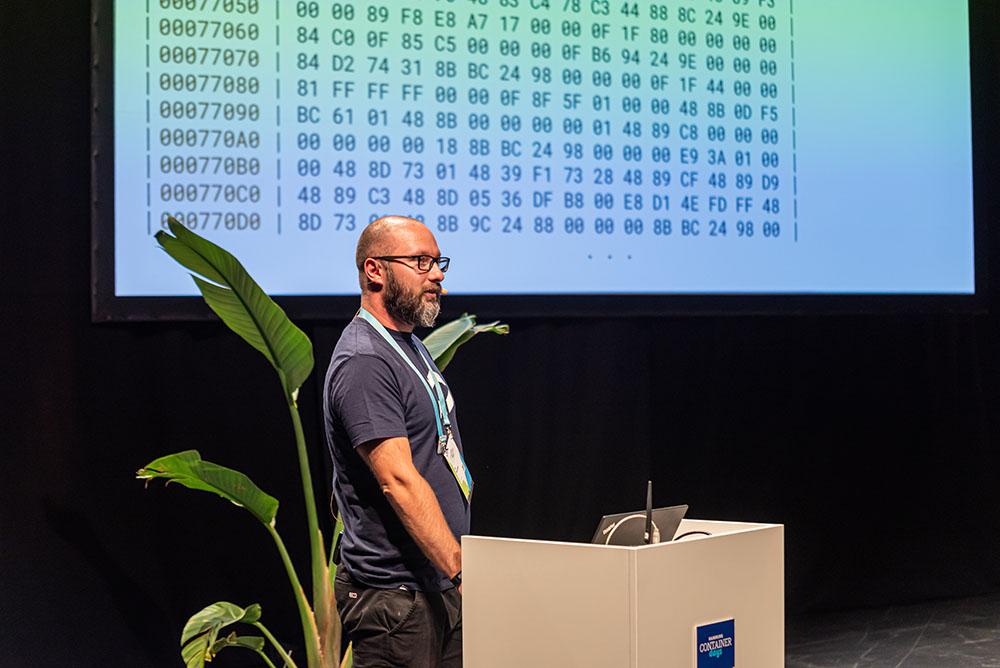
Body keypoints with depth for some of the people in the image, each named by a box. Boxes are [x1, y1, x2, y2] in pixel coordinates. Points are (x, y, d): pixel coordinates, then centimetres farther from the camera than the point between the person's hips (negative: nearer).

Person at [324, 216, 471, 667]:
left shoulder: (410, 347, 17)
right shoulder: (364, 363, -16)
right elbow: (399, 481, -23)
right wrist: (462, 571, -25)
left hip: (441, 589, 9)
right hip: (397, 596, -9)